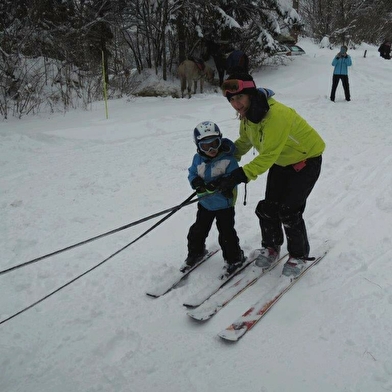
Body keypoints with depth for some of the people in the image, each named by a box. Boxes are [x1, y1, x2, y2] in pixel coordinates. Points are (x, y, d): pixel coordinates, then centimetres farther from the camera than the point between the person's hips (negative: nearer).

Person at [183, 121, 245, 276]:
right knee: (198, 230, 18)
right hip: (205, 202, 5)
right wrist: (196, 181, -21)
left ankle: (234, 258, 21)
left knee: (226, 233, 0)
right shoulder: (198, 159, -4)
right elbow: (192, 174, 3)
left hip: (224, 203, -5)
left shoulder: (228, 159, -18)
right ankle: (196, 252, 43)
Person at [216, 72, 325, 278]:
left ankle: (299, 255, 12)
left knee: (289, 211, -11)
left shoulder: (276, 115, -37)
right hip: (281, 161, 7)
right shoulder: (247, 115, -10)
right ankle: (271, 248, 26)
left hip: (306, 159, -7)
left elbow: (267, 156, -40)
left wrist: (239, 175, -46)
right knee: (268, 208, 3)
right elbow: (243, 143, 7)